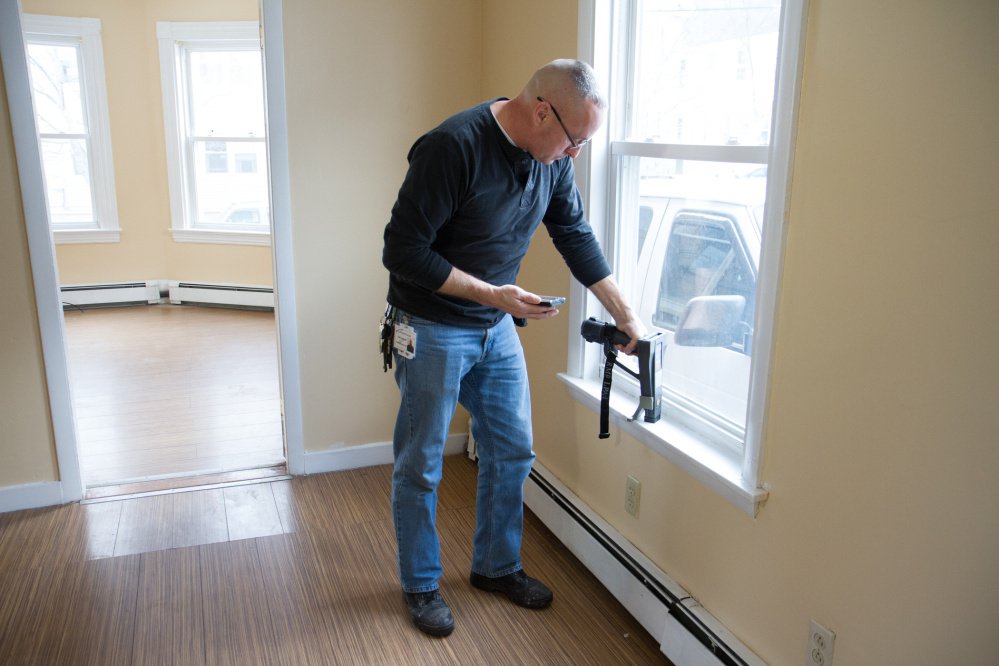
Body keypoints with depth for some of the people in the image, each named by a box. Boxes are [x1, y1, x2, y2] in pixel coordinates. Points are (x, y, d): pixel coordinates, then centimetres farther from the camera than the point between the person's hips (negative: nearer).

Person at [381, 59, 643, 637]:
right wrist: (492, 294, -23)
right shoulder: (454, 146, -25)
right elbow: (404, 252, -23)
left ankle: (496, 566, 34)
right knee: (421, 465, 7)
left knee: (513, 451, 13)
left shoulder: (553, 158, -2)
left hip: (497, 328, 7)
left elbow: (576, 237, 9)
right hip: (432, 329, -6)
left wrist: (624, 313, 10)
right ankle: (421, 585, 28)